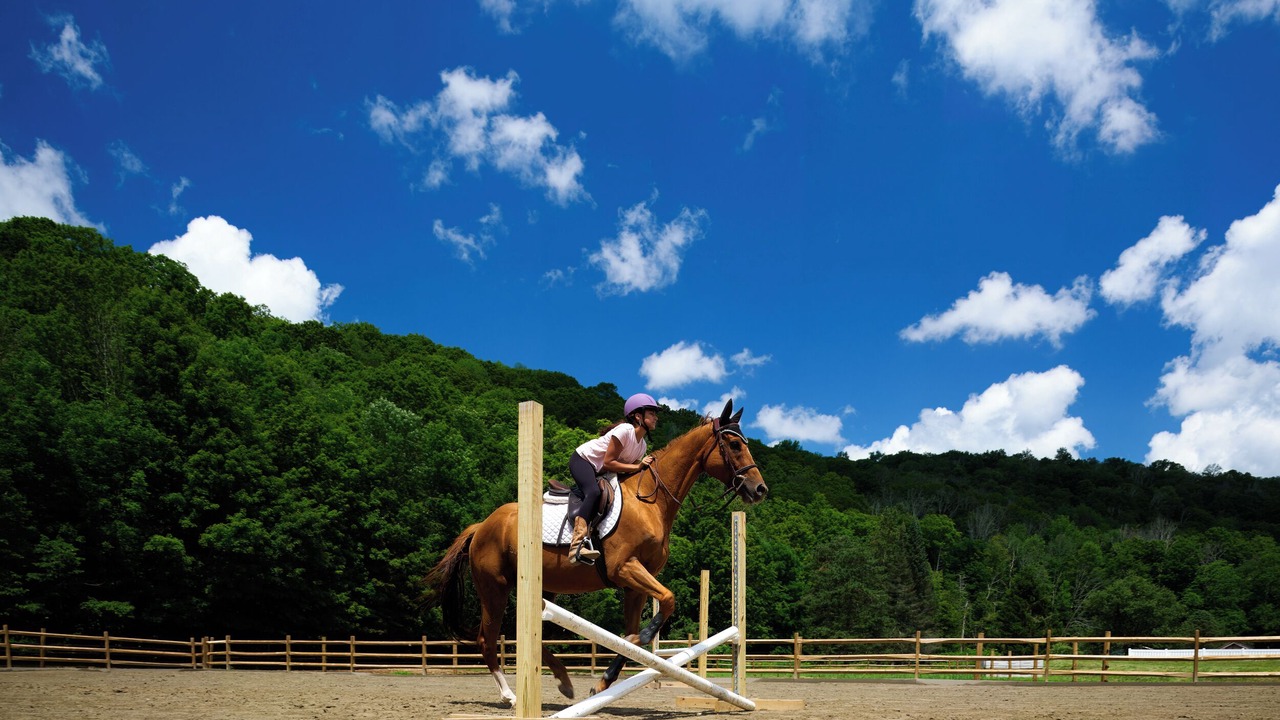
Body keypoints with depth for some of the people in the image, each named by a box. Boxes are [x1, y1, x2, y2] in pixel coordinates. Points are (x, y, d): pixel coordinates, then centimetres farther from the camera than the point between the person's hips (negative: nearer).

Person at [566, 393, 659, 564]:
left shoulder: (643, 445, 5)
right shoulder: (625, 430, -21)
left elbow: (630, 471, 4)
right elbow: (608, 462, -24)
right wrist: (637, 467, -24)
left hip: (600, 472, 10)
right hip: (582, 460, -10)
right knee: (594, 493, -35)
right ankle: (577, 545, -48)